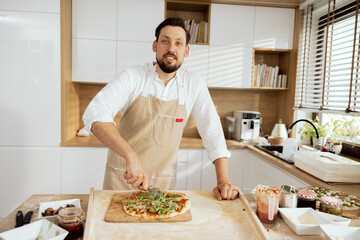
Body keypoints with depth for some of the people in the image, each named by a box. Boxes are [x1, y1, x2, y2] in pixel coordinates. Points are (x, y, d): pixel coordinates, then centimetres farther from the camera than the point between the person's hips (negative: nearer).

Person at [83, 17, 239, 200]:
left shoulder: (194, 84, -4)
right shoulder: (132, 76, -10)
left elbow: (213, 133, -2)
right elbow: (94, 115, -22)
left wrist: (223, 180, -11)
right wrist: (131, 155, -35)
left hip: (164, 184, 2)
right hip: (121, 179, -1)